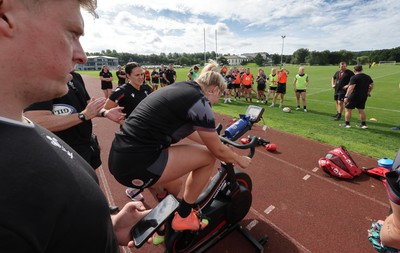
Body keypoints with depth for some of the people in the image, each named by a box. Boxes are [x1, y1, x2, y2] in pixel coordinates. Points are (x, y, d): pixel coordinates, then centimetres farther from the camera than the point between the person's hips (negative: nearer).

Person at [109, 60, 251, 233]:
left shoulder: (181, 89, 14)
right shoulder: (199, 102, -12)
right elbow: (218, 151, -3)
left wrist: (211, 140, 36)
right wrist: (240, 160, 17)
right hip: (136, 165, -10)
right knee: (208, 157, -1)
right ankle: (183, 217, 15)